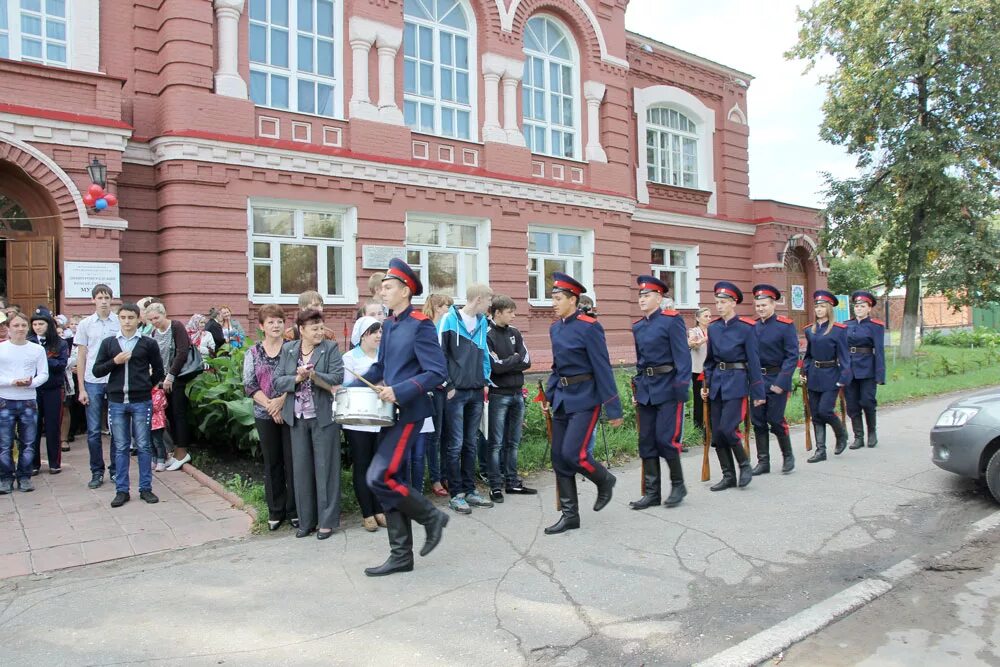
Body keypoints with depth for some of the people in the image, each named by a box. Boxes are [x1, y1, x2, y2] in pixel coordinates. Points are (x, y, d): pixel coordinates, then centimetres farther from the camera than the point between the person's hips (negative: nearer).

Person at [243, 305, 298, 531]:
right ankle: (276, 511, 20)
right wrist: (270, 405, -11)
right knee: (272, 463, 10)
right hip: (265, 415, 2)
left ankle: (294, 510, 13)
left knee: (292, 461, 2)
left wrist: (282, 400, -17)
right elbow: (249, 385, -1)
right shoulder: (253, 353, 5)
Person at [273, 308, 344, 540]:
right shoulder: (288, 350, 7)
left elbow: (337, 378, -14)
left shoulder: (331, 348, -3)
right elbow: (277, 381, 2)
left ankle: (327, 521, 14)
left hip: (324, 417, -4)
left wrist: (314, 375, -27)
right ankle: (306, 521, 22)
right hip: (298, 418, 4)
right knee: (301, 469, 10)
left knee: (325, 468, 3)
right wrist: (297, 378, -15)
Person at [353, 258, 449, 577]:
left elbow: (437, 372, -17)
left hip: (409, 413, -8)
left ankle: (431, 517, 8)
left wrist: (399, 391, -24)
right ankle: (401, 555, 18)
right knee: (390, 479, 9)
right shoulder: (388, 325, 12)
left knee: (379, 477, -14)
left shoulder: (421, 324, -12)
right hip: (389, 413, 8)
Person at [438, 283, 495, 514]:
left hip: (476, 391, 6)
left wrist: (485, 379, 9)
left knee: (472, 443, 11)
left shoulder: (482, 322, 12)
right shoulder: (450, 319, -8)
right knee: (456, 444, -2)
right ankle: (456, 495, 6)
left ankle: (470, 490, 20)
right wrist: (448, 386, -11)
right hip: (456, 392, -6)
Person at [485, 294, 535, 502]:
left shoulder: (514, 333, 10)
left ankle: (512, 482, 22)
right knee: (497, 443, 0)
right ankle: (496, 486, 6)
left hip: (517, 393, 6)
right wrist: (515, 359, -3)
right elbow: (496, 366, -17)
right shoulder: (487, 335, -10)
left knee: (513, 442, 13)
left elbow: (527, 361, 3)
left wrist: (506, 364, -10)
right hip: (498, 394, -6)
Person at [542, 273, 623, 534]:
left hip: (584, 399, -8)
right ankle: (570, 515, 18)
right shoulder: (555, 328, 9)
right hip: (562, 399, 8)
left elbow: (603, 370, -14)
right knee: (559, 458, 7)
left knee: (572, 453, -14)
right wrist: (548, 394, 10)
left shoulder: (589, 327, -14)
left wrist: (614, 409, -14)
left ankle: (604, 480, 17)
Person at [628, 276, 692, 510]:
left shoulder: (672, 320, -8)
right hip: (646, 390, 7)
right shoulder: (638, 327, 12)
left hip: (668, 388, -7)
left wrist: (682, 390, -18)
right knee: (647, 442, 7)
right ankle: (651, 492, 14)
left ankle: (678, 485, 15)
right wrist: (637, 390, 16)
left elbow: (682, 356, -13)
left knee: (666, 439, -6)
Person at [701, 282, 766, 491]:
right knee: (716, 432, 5)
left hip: (736, 382, -6)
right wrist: (706, 384, 9)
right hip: (717, 382, 6)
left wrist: (758, 393, -6)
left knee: (727, 428, -13)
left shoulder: (745, 328, -7)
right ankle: (728, 476, 16)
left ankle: (745, 465, 11)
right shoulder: (713, 327, 7)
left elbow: (753, 361, -6)